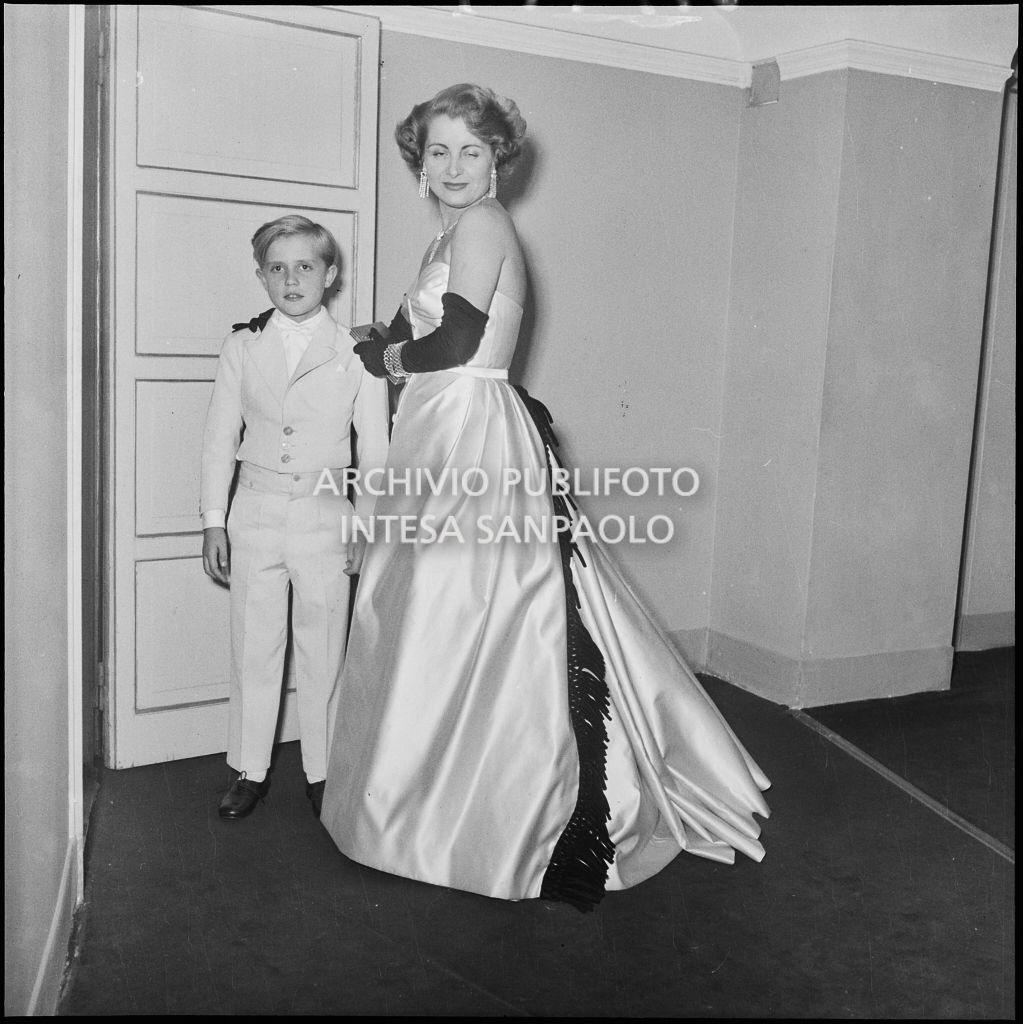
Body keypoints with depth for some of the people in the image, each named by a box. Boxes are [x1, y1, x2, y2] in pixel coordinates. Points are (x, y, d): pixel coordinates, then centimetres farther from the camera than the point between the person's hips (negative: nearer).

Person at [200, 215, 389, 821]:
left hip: (325, 515, -1)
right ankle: (250, 771, 24)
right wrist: (214, 522, 1)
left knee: (323, 651, 7)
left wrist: (366, 528, -2)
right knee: (254, 647, 9)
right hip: (256, 512, 2)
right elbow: (221, 440, 5)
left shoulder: (356, 352, -2)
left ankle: (321, 771, 23)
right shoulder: (243, 348, 3)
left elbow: (375, 450, 1)